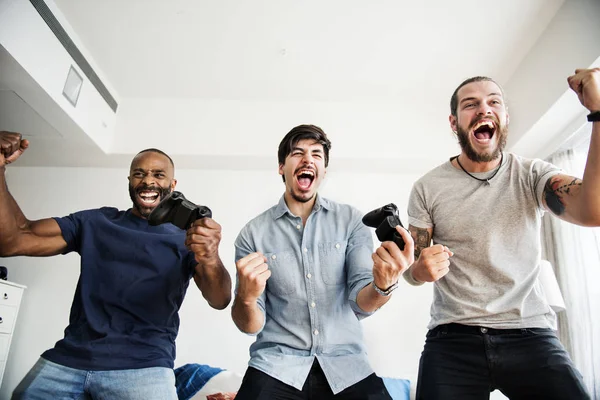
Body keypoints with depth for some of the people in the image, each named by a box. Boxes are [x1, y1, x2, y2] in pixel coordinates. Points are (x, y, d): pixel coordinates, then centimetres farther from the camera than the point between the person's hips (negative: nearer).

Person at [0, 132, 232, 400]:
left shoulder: (186, 238, 3)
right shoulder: (95, 223, 11)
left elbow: (219, 301, -11)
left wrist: (211, 260, -33)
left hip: (142, 367, -2)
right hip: (66, 359, 3)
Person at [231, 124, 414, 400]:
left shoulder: (350, 221, -1)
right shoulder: (253, 233, -3)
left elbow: (361, 303, -8)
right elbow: (251, 326, -3)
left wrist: (383, 285, -30)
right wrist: (246, 297, -25)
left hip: (345, 364, 1)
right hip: (277, 364, -1)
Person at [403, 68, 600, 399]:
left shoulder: (533, 175, 1)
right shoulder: (427, 188, 1)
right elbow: (411, 270, 5)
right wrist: (421, 270, -19)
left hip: (530, 334, 0)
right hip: (452, 338, 0)